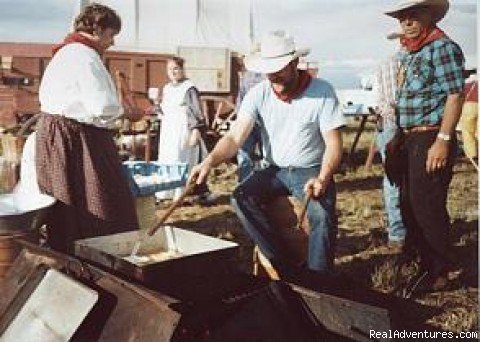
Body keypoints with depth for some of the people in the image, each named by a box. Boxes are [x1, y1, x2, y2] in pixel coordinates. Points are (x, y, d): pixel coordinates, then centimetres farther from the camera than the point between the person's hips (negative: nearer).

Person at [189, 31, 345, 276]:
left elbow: (333, 143, -11)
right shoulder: (258, 94, -4)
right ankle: (288, 269, -19)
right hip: (274, 171, 3)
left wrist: (322, 178, -30)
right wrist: (210, 160, -33)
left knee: (322, 214, -32)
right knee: (240, 198, -24)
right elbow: (235, 137, -12)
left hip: (311, 171, -3)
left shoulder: (322, 92, -10)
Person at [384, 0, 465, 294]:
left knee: (428, 208, -3)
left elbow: (455, 96, -16)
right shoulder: (411, 54, 16)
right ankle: (426, 264, 29)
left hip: (431, 140, -9)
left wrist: (443, 140, -21)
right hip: (411, 141, 9)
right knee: (410, 205, 15)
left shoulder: (442, 47, -10)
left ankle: (438, 274, 11)